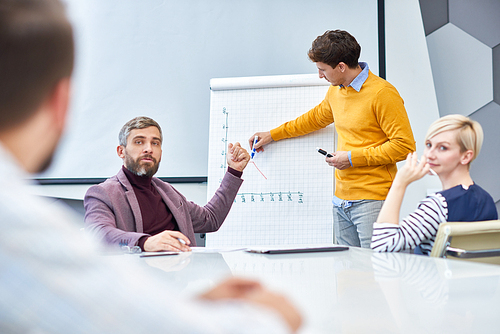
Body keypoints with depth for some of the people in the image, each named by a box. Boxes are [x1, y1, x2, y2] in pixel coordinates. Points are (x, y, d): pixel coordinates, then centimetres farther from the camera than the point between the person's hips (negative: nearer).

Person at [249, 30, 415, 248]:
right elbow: (316, 117, 32)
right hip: (341, 200, 7)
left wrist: (353, 157, -13)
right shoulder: (335, 91, 13)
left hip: (372, 200, -7)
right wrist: (273, 135, 33)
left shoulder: (382, 94, -11)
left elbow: (405, 145, -14)